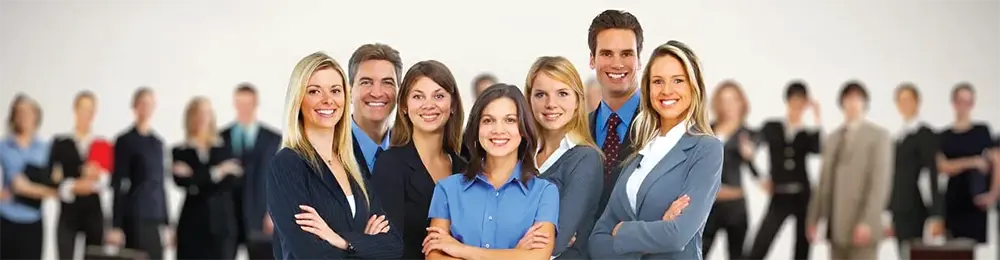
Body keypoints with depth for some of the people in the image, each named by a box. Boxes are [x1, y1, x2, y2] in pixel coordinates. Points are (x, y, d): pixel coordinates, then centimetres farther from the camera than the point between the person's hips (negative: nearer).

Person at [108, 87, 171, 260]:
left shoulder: (157, 142, 14)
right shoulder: (125, 141, -5)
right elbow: (118, 186, -8)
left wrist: (166, 223, 14)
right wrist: (116, 226, -13)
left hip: (156, 217, 6)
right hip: (135, 217, -6)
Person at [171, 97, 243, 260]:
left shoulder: (224, 150, 9)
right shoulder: (180, 152, 5)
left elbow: (231, 180, -6)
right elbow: (182, 180, -11)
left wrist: (197, 182, -14)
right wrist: (215, 173, -18)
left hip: (221, 224, 1)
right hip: (193, 225, -1)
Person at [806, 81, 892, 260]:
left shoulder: (878, 135, -2)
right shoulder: (833, 138, 17)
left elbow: (880, 181, -10)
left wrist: (867, 222, -18)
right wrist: (813, 218, 10)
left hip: (861, 225, -6)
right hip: (836, 225, 6)